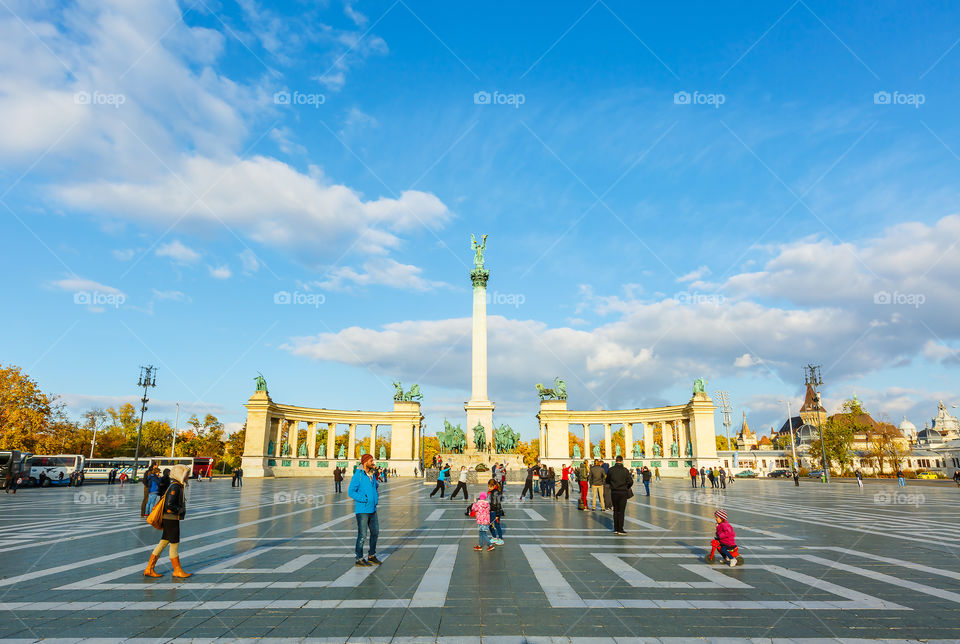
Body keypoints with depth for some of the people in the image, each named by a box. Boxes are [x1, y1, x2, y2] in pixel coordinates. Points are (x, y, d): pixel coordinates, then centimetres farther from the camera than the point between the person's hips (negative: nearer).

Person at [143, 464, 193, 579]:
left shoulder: (179, 487, 12)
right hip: (171, 519, -9)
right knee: (174, 544, 1)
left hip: (171, 519, 9)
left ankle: (149, 569, 18)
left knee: (163, 543, 13)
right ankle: (177, 570, 11)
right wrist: (181, 510, -13)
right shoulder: (174, 487, -19)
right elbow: (169, 506, -26)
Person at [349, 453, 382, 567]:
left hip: (372, 510, 8)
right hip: (362, 510, -8)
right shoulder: (357, 476, -13)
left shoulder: (372, 475, 10)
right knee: (362, 535, -2)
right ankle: (359, 559, 10)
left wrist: (376, 496, 10)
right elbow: (351, 492, -17)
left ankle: (372, 556, 27)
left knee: (375, 532, 13)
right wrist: (365, 499, -19)